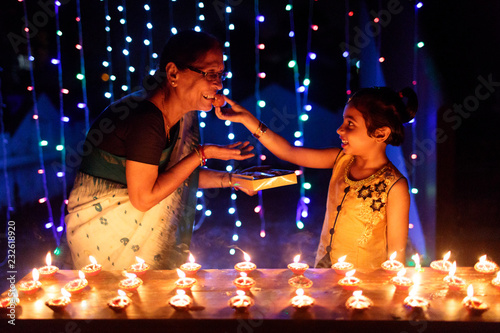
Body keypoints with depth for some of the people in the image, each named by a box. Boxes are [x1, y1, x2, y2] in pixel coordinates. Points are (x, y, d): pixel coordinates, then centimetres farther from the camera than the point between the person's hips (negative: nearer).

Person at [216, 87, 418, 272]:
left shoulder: (395, 186, -15)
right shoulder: (342, 160, 1)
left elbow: (397, 252, -9)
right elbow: (289, 152, 3)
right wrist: (246, 118, 0)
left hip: (362, 281, -5)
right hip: (323, 270, 5)